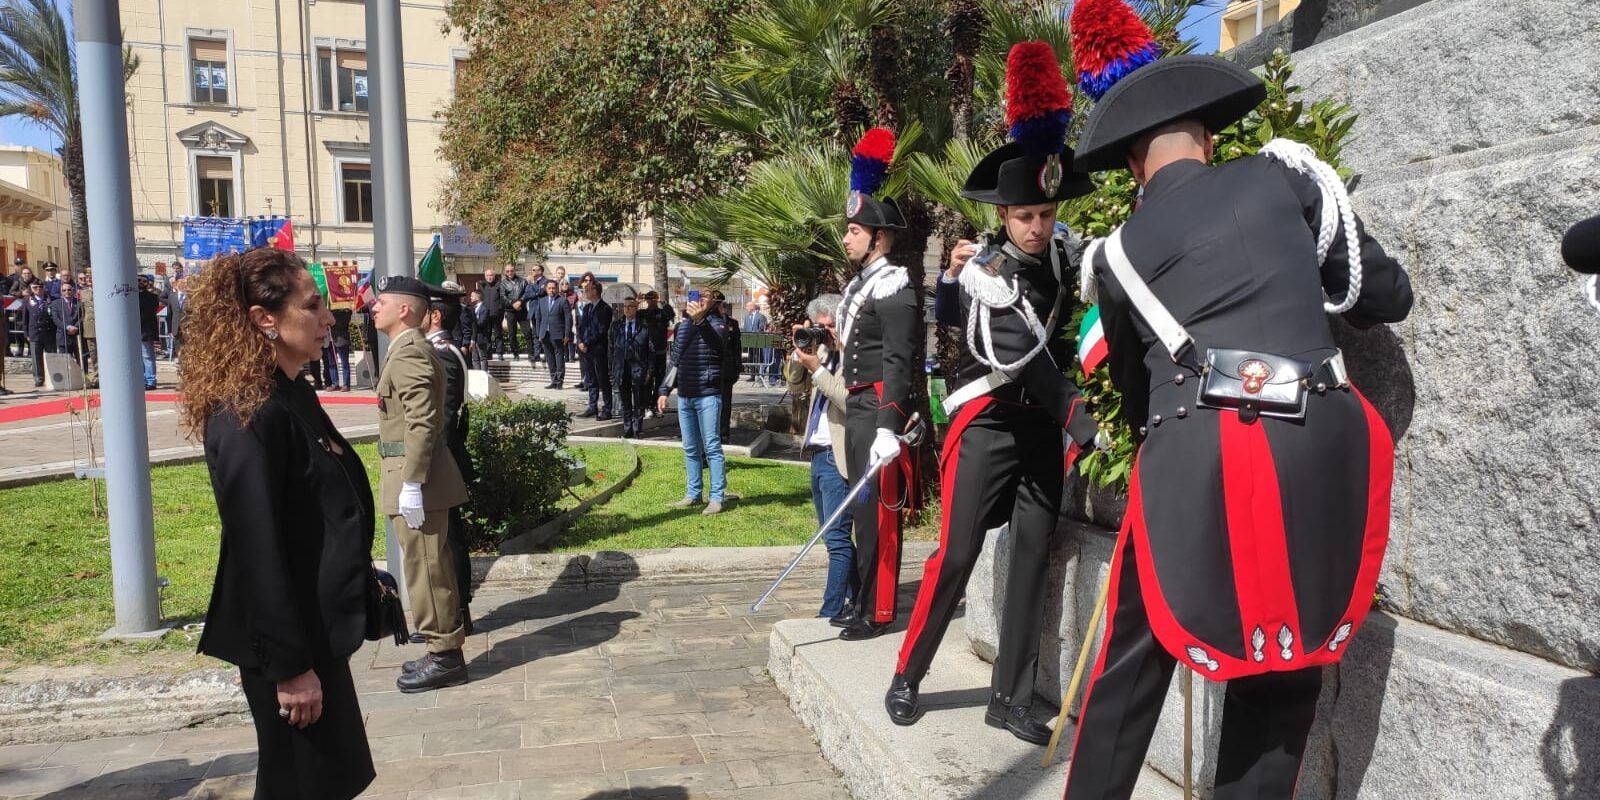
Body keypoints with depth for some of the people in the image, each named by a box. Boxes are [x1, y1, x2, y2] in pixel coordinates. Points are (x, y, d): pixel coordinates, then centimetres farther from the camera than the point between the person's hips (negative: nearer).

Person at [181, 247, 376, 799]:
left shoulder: (292, 396, 7)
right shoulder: (248, 416, -22)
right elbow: (257, 550, -23)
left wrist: (365, 581, 20)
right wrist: (289, 665, -20)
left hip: (315, 628, 9)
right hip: (285, 638, -9)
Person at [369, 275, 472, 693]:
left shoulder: (408, 352, -15)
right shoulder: (409, 348, 17)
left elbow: (422, 423, -23)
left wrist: (411, 485, -24)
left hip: (416, 475, -10)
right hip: (417, 475, 10)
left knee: (427, 569, -2)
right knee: (433, 568, 15)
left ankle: (444, 656, 7)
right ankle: (445, 649, 25)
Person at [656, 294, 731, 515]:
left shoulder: (717, 323, -4)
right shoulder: (682, 325, 14)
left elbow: (718, 341, -29)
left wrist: (700, 321, -46)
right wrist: (664, 390, 14)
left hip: (707, 395, -6)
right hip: (684, 395, 6)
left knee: (712, 447, -4)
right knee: (690, 449, 12)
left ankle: (716, 497, 0)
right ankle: (693, 494, 20)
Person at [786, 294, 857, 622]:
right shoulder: (825, 349, 10)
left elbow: (850, 400, -23)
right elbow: (794, 378, 19)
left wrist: (816, 368, -21)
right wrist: (801, 351, 2)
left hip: (838, 458, -9)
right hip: (818, 454, 9)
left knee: (836, 537, -6)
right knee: (832, 535, 17)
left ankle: (832, 611, -1)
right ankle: (856, 599, 29)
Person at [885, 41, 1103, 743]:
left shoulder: (1063, 256, 3)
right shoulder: (983, 272, -14)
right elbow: (1023, 357, -22)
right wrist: (1081, 423, -26)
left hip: (1045, 425, 6)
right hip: (988, 423, -6)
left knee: (1033, 555, 5)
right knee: (957, 554, -3)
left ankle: (1011, 698, 15)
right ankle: (907, 677, 15)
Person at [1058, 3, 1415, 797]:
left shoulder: (1118, 251, 13)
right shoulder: (1284, 172, 11)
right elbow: (1388, 295, 18)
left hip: (1190, 455, 0)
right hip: (1317, 444, 1)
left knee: (1135, 661, 15)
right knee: (1285, 665, 15)